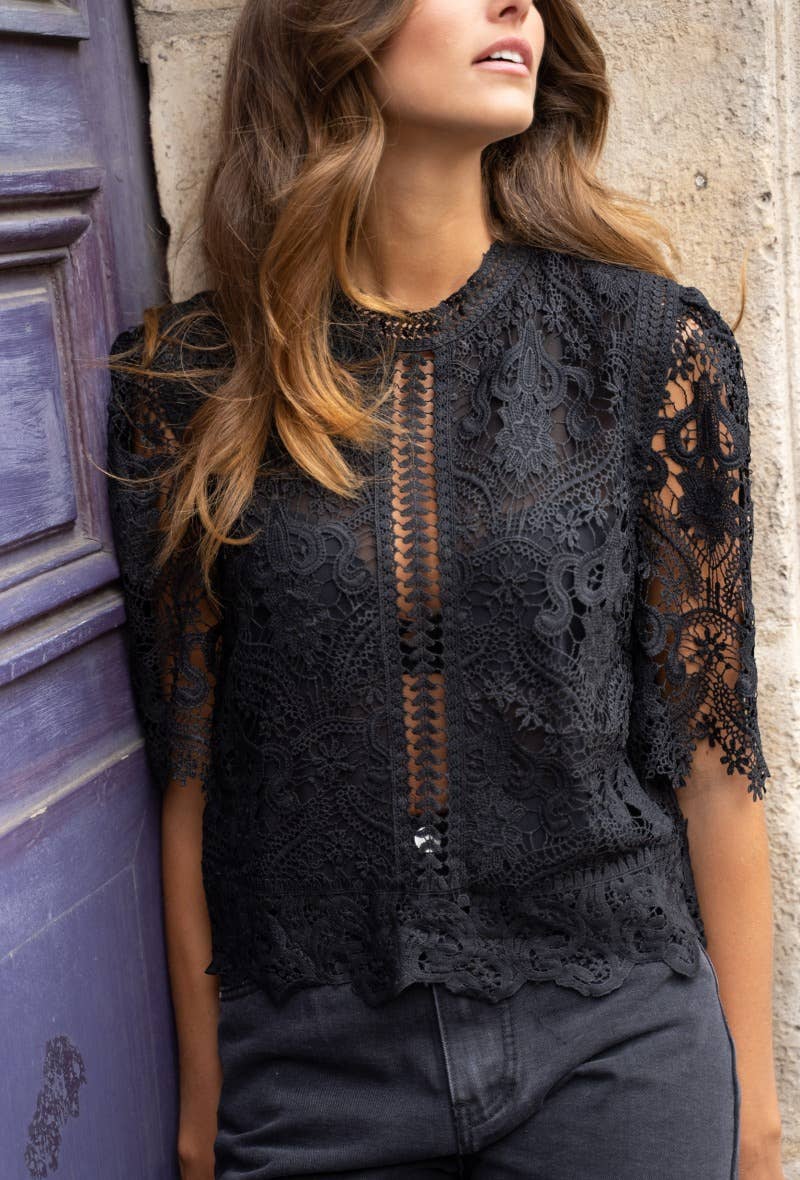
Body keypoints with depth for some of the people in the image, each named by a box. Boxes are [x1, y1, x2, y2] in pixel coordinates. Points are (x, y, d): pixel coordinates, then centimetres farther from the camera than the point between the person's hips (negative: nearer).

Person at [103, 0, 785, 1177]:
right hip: (309, 1077, 1)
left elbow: (711, 751, -1)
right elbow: (187, 762, 0)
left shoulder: (655, 347, -5)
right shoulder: (188, 375, -4)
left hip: (614, 1051, 0)